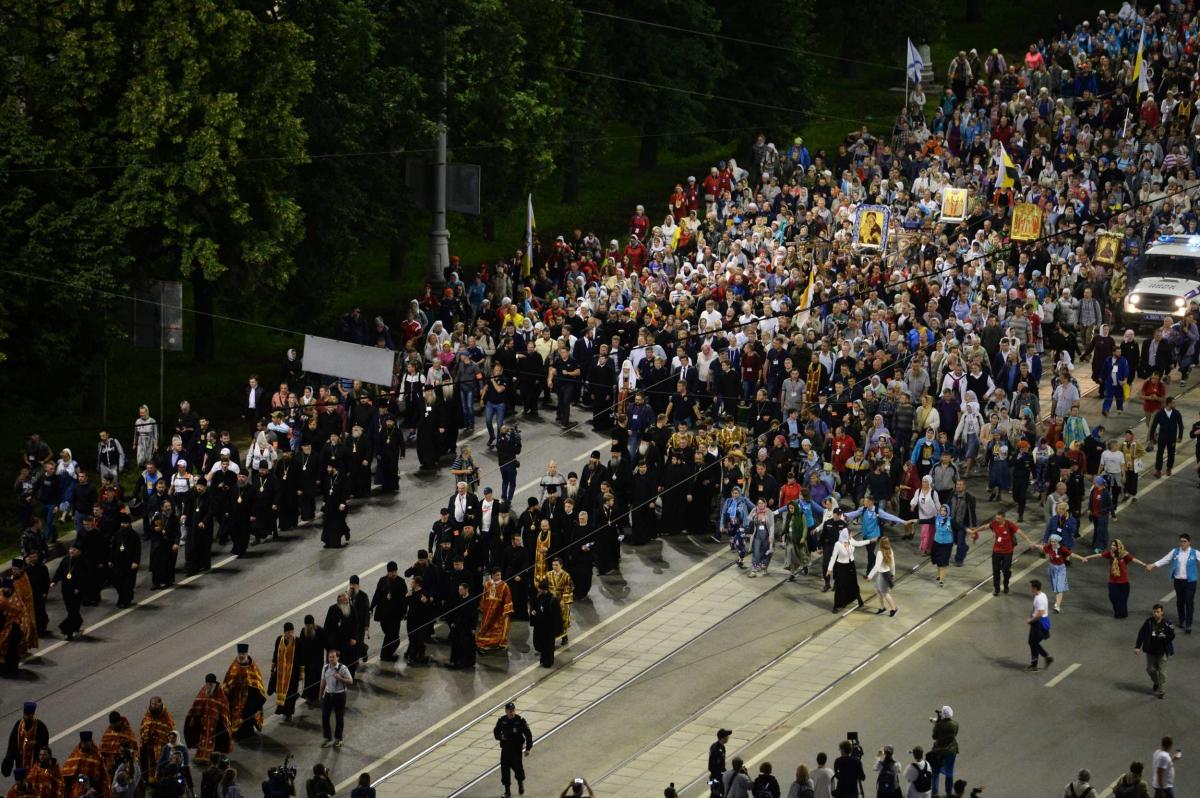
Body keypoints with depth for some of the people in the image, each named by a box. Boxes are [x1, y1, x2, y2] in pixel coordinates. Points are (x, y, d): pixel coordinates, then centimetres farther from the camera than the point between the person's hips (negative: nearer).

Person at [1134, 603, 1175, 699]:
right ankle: (1155, 683, 44)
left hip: (1162, 651, -3)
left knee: (1162, 672, 1)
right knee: (1151, 669, 15)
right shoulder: (1148, 622, -8)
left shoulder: (1166, 623, -13)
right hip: (1150, 651, 3)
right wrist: (1137, 647, -3)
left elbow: (1171, 637, -8)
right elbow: (1141, 634, -1)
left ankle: (1162, 691, 13)